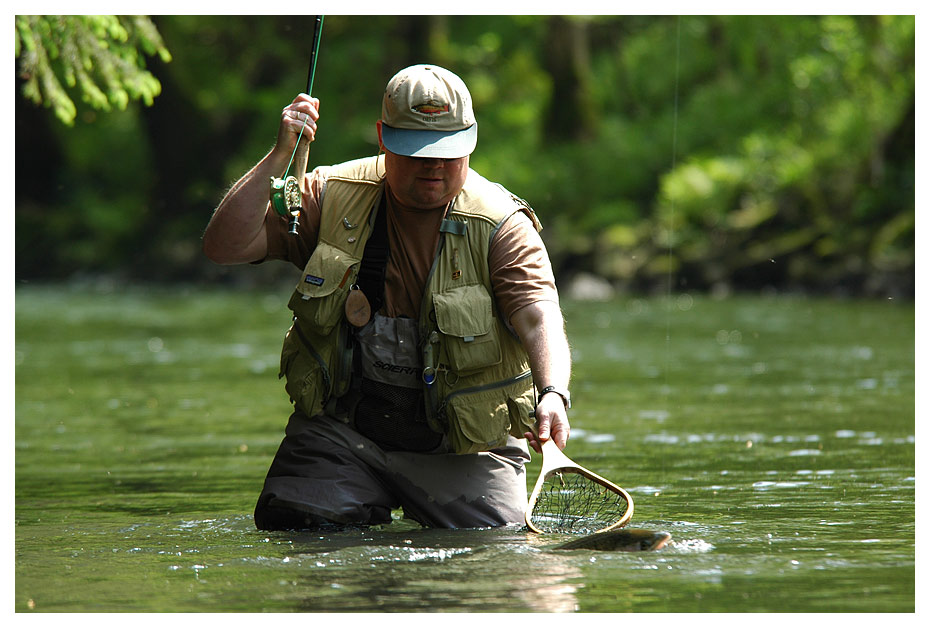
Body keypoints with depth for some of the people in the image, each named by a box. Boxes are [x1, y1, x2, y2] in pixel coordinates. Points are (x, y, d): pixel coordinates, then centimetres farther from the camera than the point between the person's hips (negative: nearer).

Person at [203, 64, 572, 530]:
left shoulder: (503, 227, -9)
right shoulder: (331, 198, -2)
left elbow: (540, 318, -23)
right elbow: (224, 246, -8)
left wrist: (553, 395, -44)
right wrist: (280, 156, -19)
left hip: (461, 449, -1)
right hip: (340, 432, 1)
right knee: (291, 526, -17)